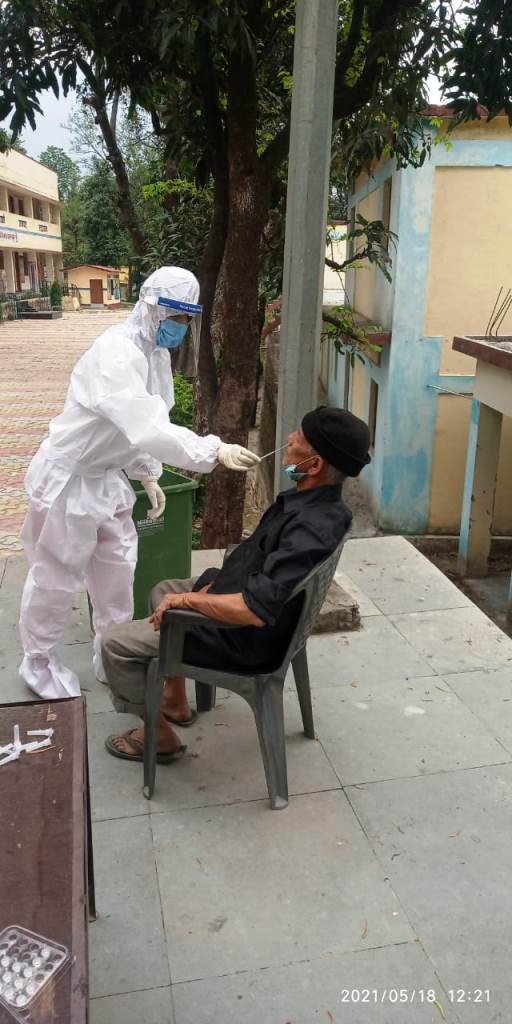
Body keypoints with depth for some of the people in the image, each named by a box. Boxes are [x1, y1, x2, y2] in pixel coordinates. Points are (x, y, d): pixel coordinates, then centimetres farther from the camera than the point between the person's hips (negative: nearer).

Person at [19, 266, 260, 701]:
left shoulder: (156, 352, 2)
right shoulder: (116, 354, -29)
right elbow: (147, 427, -43)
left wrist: (148, 476, 10)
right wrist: (215, 451, -48)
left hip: (107, 478, 9)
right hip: (68, 478, -9)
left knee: (117, 568, 16)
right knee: (56, 577, 7)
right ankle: (38, 661, 30)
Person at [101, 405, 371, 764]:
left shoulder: (311, 529, -36)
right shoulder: (318, 502, -5)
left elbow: (257, 610, -40)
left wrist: (186, 599, -27)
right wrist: (213, 585, 3)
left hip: (247, 640, -10)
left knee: (117, 641, -3)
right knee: (164, 590, 28)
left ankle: (160, 736, 16)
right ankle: (175, 700, 36)